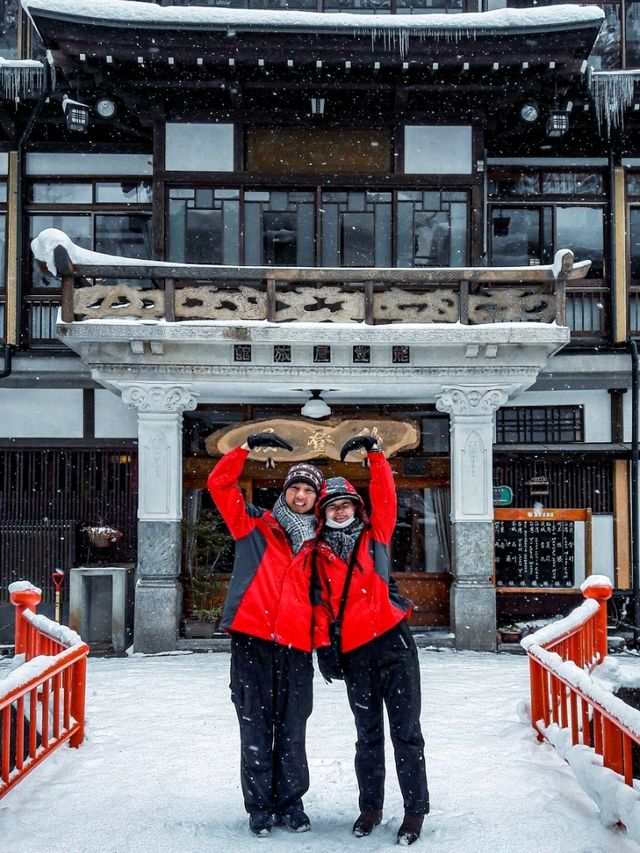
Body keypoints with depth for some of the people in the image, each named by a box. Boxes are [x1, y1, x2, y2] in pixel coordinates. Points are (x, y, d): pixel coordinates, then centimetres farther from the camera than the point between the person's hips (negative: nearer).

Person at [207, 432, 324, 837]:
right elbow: (220, 483, 3)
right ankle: (260, 807, 11)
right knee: (256, 728, 3)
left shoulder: (316, 543, 15)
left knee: (292, 732, 6)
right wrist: (248, 447, -2)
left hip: (297, 646, 2)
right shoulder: (255, 525, 9)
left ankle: (291, 803, 17)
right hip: (252, 640, -2)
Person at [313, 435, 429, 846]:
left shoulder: (375, 536, 7)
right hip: (354, 654, 2)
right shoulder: (320, 554, 10)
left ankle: (416, 809, 6)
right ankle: (371, 807, 22)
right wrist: (324, 646, 0)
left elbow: (385, 497, -4)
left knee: (405, 731, -1)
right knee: (368, 735, 12)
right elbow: (321, 604, 8)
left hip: (393, 642, -2)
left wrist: (374, 453, -7)